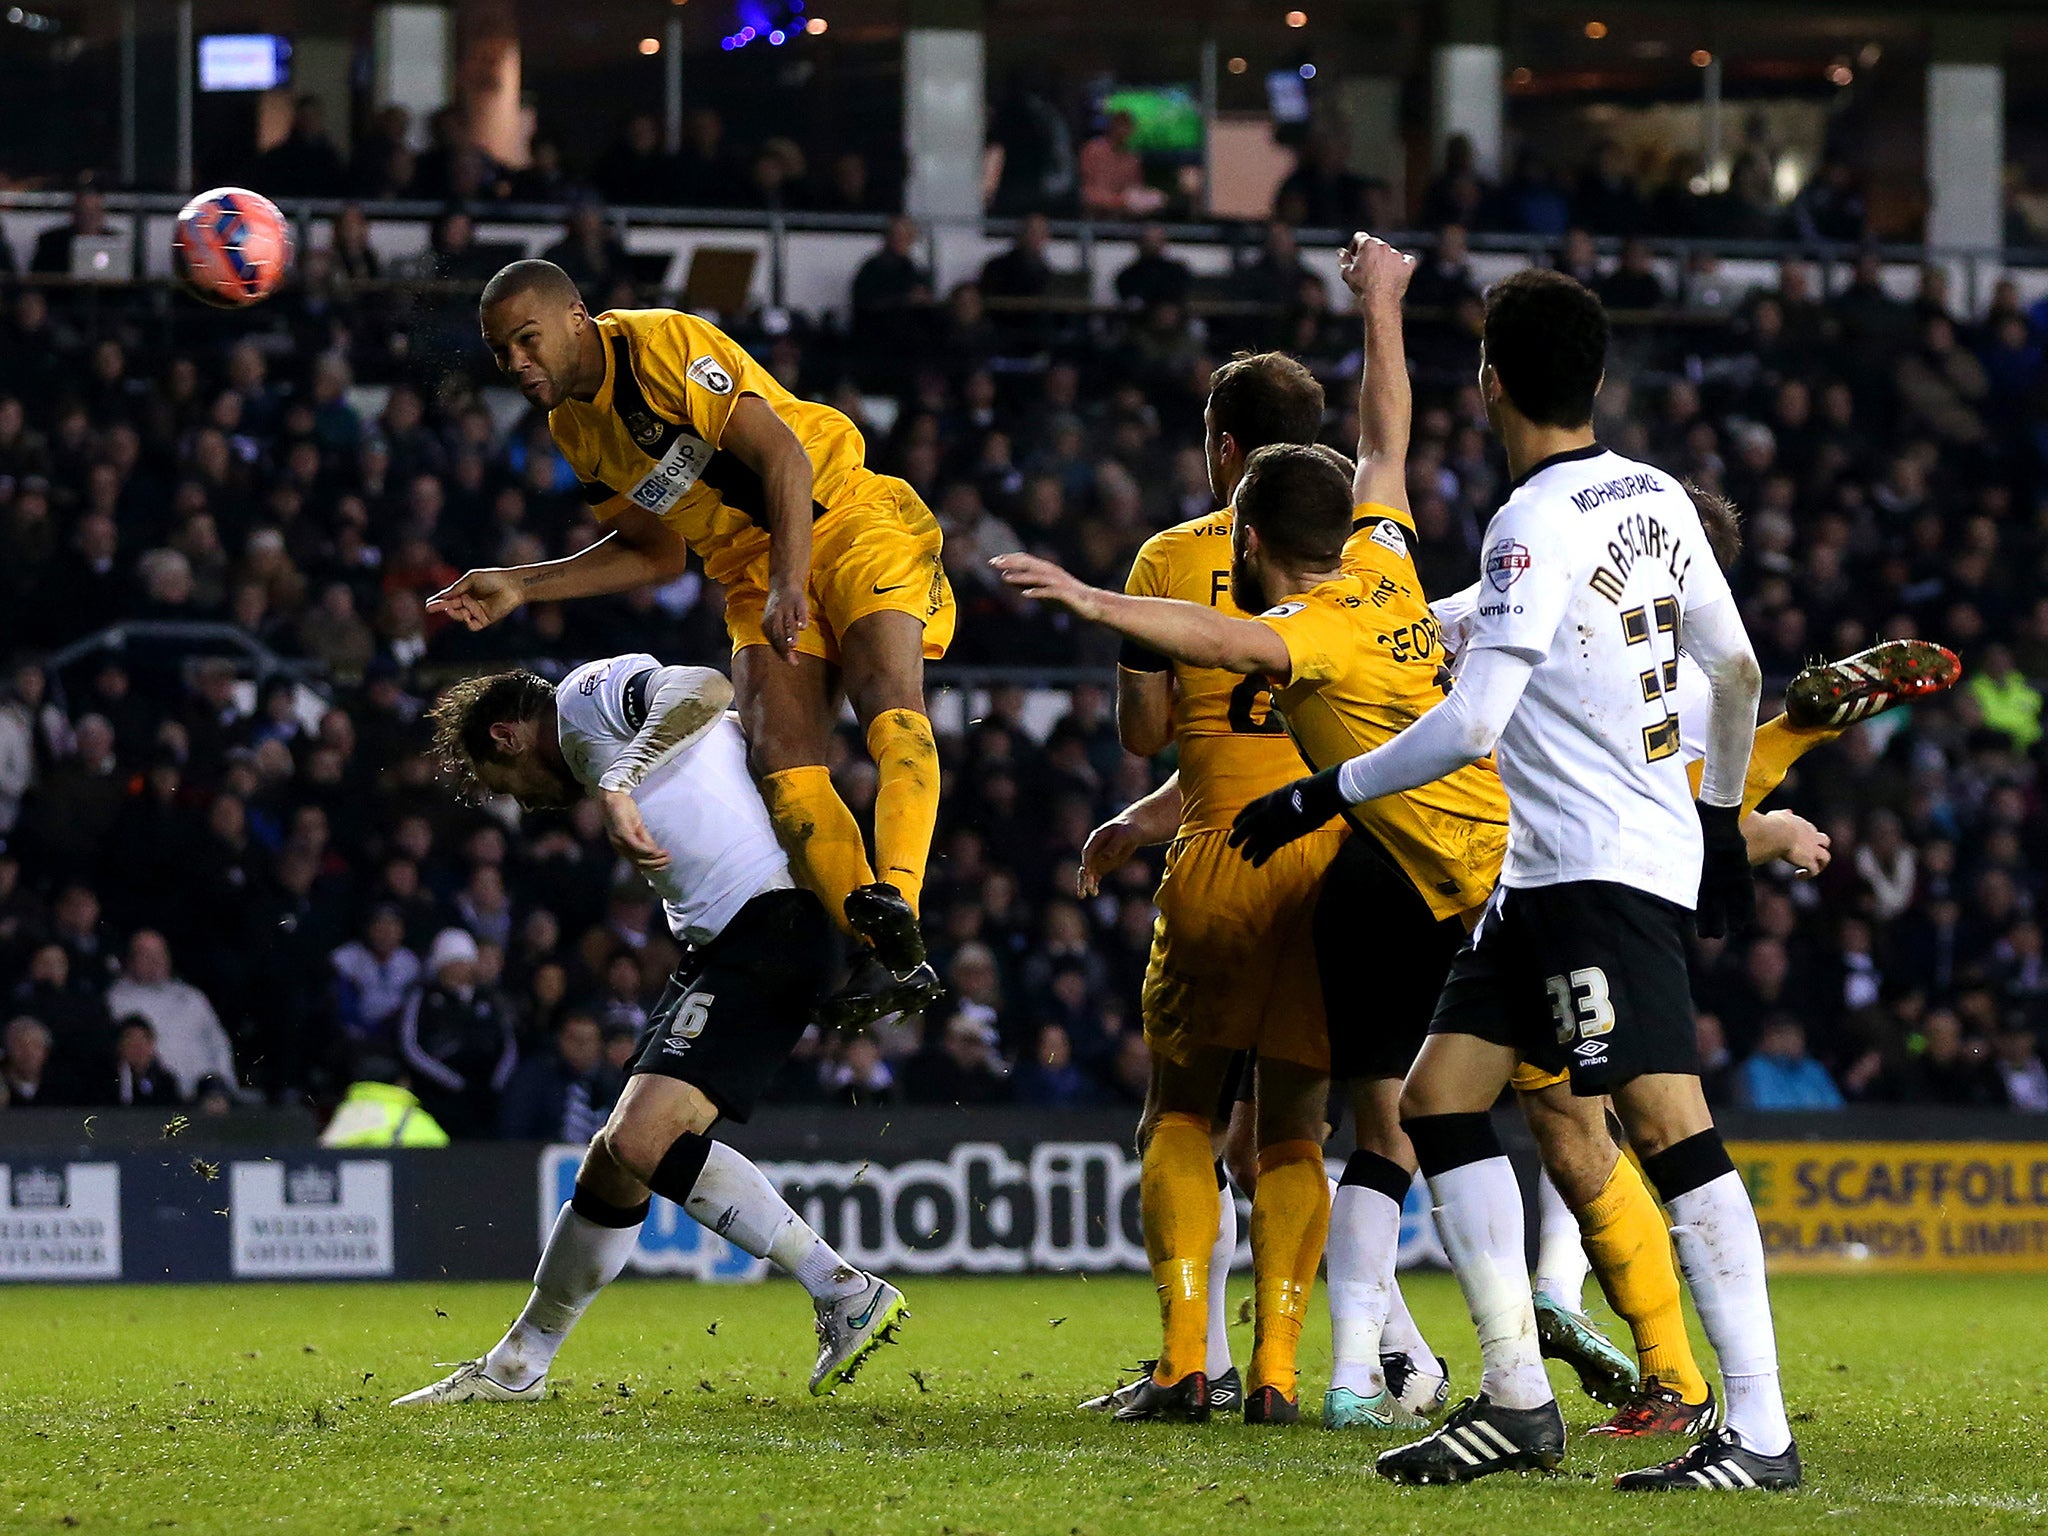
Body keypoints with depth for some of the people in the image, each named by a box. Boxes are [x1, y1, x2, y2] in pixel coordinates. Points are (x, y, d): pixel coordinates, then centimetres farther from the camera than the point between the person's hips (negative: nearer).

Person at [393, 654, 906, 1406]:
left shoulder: (588, 693, 0)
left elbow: (703, 690, -19)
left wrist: (618, 782, -27)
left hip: (765, 920, -10)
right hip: (720, 945, 10)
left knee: (641, 1139, -22)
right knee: (615, 1160, 12)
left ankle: (847, 1296, -16)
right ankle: (517, 1366, 23)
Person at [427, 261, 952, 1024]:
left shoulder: (666, 344, -15)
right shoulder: (574, 427, 10)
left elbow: (782, 453, -22)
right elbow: (656, 552, 20)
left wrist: (792, 583, -33)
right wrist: (520, 586, 11)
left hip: (849, 523, -7)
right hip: (755, 573, 7)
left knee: (889, 704, -31)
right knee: (783, 760, -17)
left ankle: (894, 904, -49)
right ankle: (899, 963, -25)